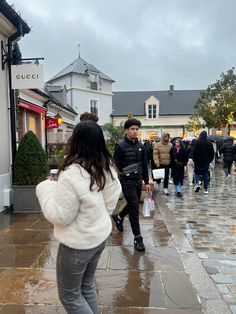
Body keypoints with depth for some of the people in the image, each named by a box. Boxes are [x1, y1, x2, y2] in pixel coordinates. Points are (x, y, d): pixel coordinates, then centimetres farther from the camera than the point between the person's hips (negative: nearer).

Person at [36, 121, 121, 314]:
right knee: (87, 285, 25)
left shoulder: (72, 175, -29)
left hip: (77, 243, -7)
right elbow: (110, 203, 4)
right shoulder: (107, 168, -4)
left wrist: (46, 188, -9)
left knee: (69, 294, 15)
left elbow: (60, 216, -21)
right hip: (100, 235, 8)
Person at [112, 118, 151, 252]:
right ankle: (137, 237, 6)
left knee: (133, 205, 18)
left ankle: (119, 217, 47)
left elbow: (144, 165, 10)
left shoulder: (141, 146, 7)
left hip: (138, 180, 6)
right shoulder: (120, 146, -10)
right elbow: (117, 166, -9)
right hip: (127, 181, -6)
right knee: (134, 207, -6)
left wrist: (147, 182, 9)